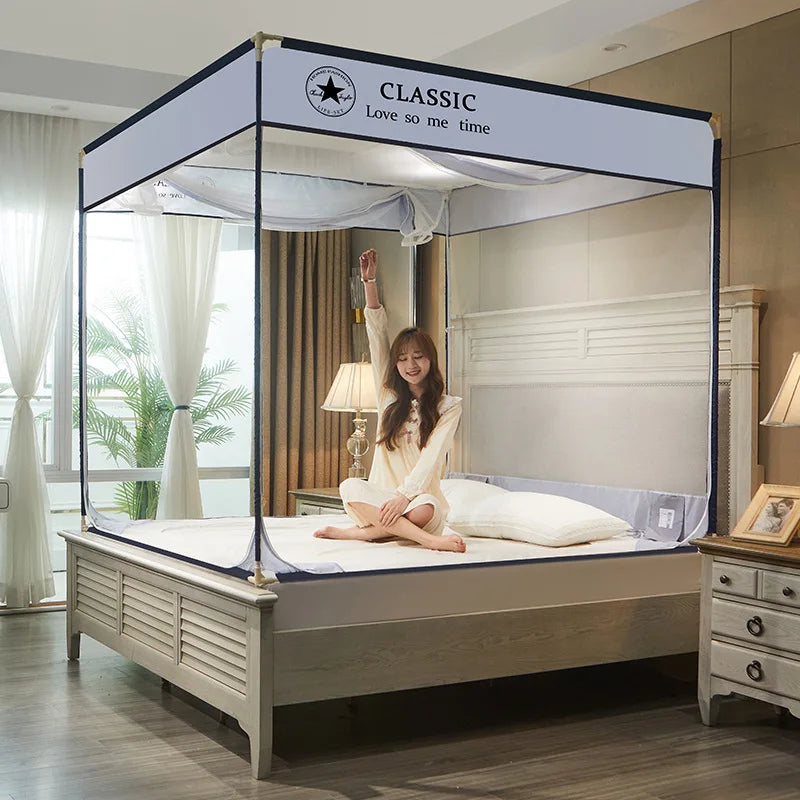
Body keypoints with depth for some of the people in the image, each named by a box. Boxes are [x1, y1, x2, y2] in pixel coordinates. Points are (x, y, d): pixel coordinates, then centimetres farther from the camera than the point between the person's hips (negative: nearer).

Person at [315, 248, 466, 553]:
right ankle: (428, 540, -35)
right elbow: (377, 337, 7)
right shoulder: (390, 396, 13)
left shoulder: (448, 407, 3)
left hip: (420, 498, -3)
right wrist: (369, 281, 1)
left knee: (424, 509, -38)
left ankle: (355, 532, -24)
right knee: (350, 486, -30)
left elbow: (430, 459, -10)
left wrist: (404, 496, -24)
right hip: (382, 498, 3)